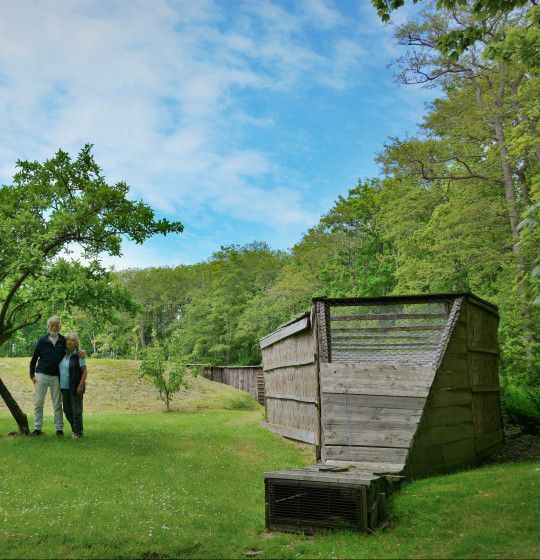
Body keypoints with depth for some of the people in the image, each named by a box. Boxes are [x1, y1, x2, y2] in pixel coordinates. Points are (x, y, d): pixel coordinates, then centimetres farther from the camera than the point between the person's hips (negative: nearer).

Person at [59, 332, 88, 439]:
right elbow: (60, 369, 18)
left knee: (76, 411, -2)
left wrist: (81, 385, -18)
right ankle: (75, 430, 26)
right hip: (64, 387, 6)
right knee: (67, 410, 12)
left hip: (75, 388, -6)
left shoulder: (79, 355, -9)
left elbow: (85, 371, -10)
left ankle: (78, 433, 8)